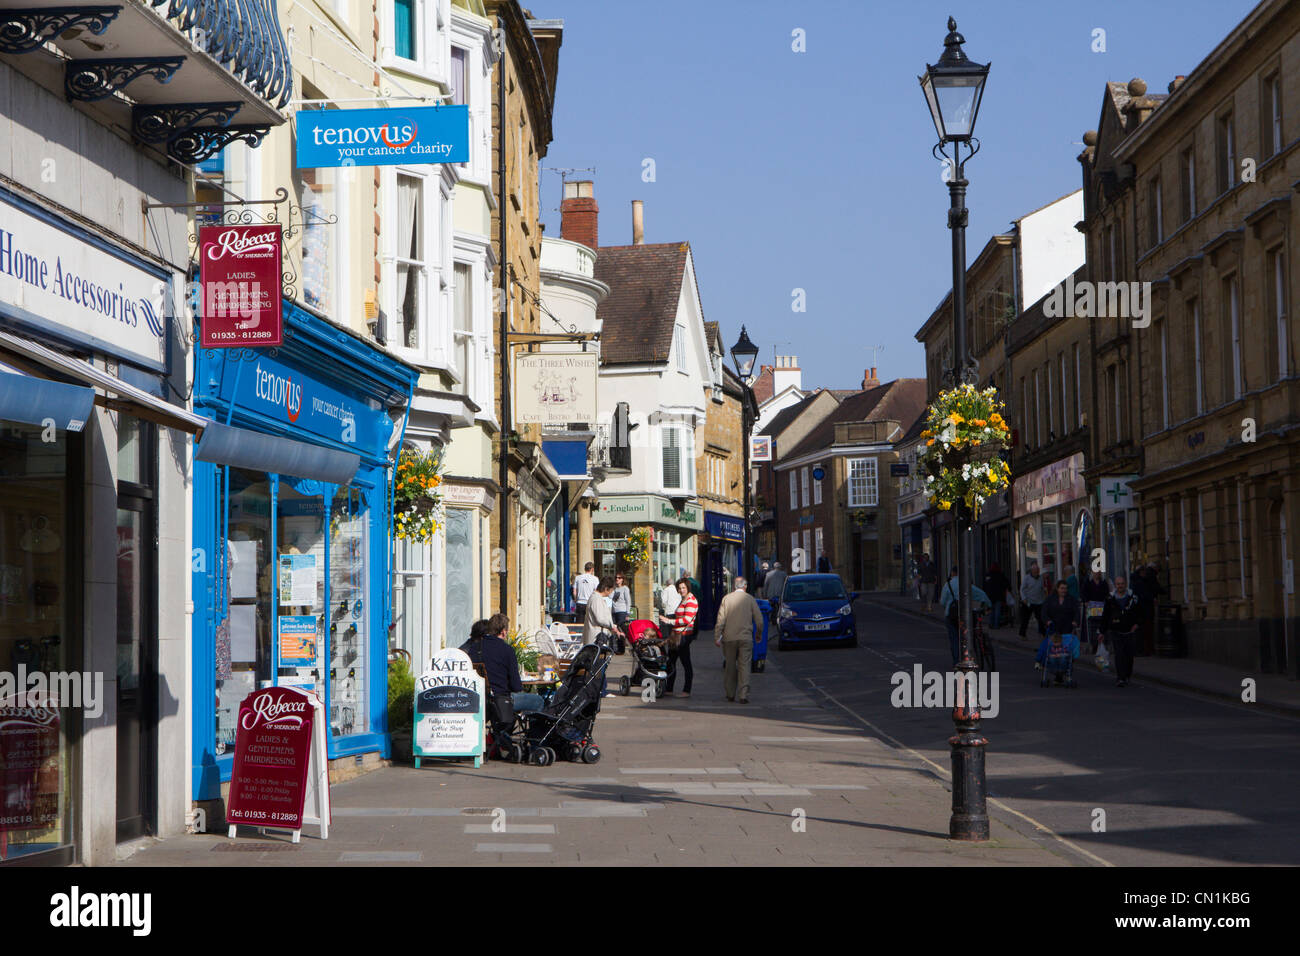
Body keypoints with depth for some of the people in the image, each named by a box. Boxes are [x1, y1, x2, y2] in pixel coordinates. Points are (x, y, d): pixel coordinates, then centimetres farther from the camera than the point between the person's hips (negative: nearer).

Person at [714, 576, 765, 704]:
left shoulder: (726, 599, 0)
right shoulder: (750, 599, -1)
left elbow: (720, 620, -3)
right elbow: (759, 619, 0)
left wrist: (717, 637, 1)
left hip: (729, 638, 1)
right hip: (746, 638, -1)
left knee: (730, 666, 11)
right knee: (744, 666, 0)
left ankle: (730, 694, 18)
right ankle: (743, 695, -8)